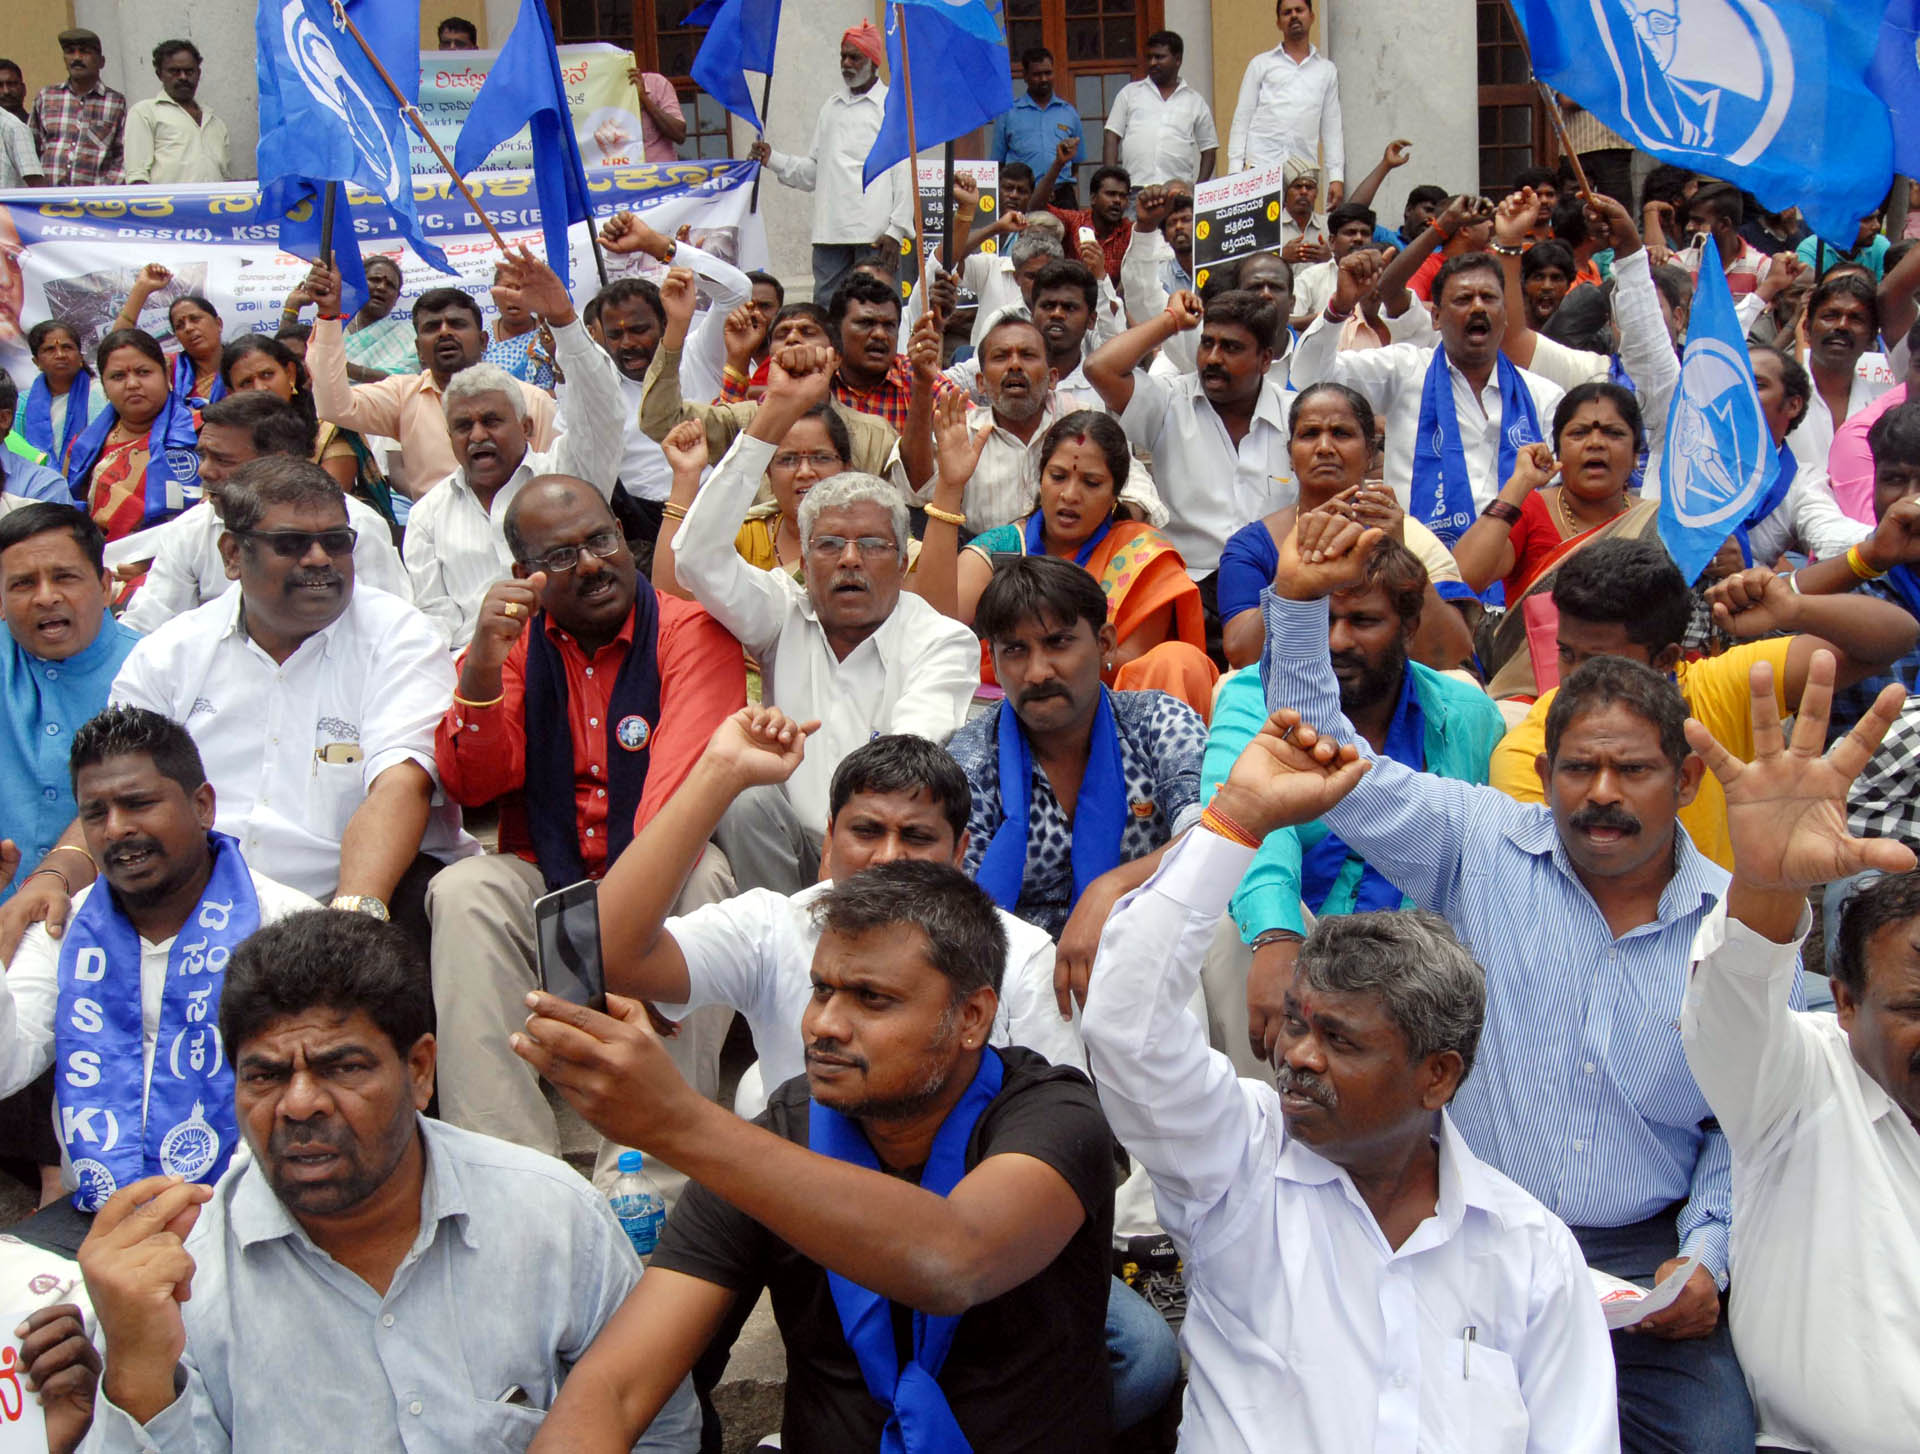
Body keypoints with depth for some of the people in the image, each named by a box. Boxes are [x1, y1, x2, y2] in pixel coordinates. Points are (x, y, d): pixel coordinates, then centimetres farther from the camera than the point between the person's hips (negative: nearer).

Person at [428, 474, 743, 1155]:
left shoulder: (690, 632, -6)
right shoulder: (514, 640, 7)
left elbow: (687, 783, -22)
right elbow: (471, 786, -3)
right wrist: (485, 659, -19)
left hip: (657, 885, -2)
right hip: (542, 879, 3)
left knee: (705, 876, -33)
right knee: (462, 892, -26)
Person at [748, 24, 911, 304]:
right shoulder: (831, 107, 21)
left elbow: (905, 172, -1)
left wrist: (896, 229, -10)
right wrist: (773, 160, 5)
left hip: (875, 233, -5)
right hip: (830, 232, 5)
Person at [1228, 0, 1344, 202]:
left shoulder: (1326, 70, 16)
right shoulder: (1261, 64, 12)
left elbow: (1331, 128, 15)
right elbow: (1242, 119, 9)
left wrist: (1336, 177, 6)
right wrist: (1235, 171, -1)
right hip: (1261, 167, -1)